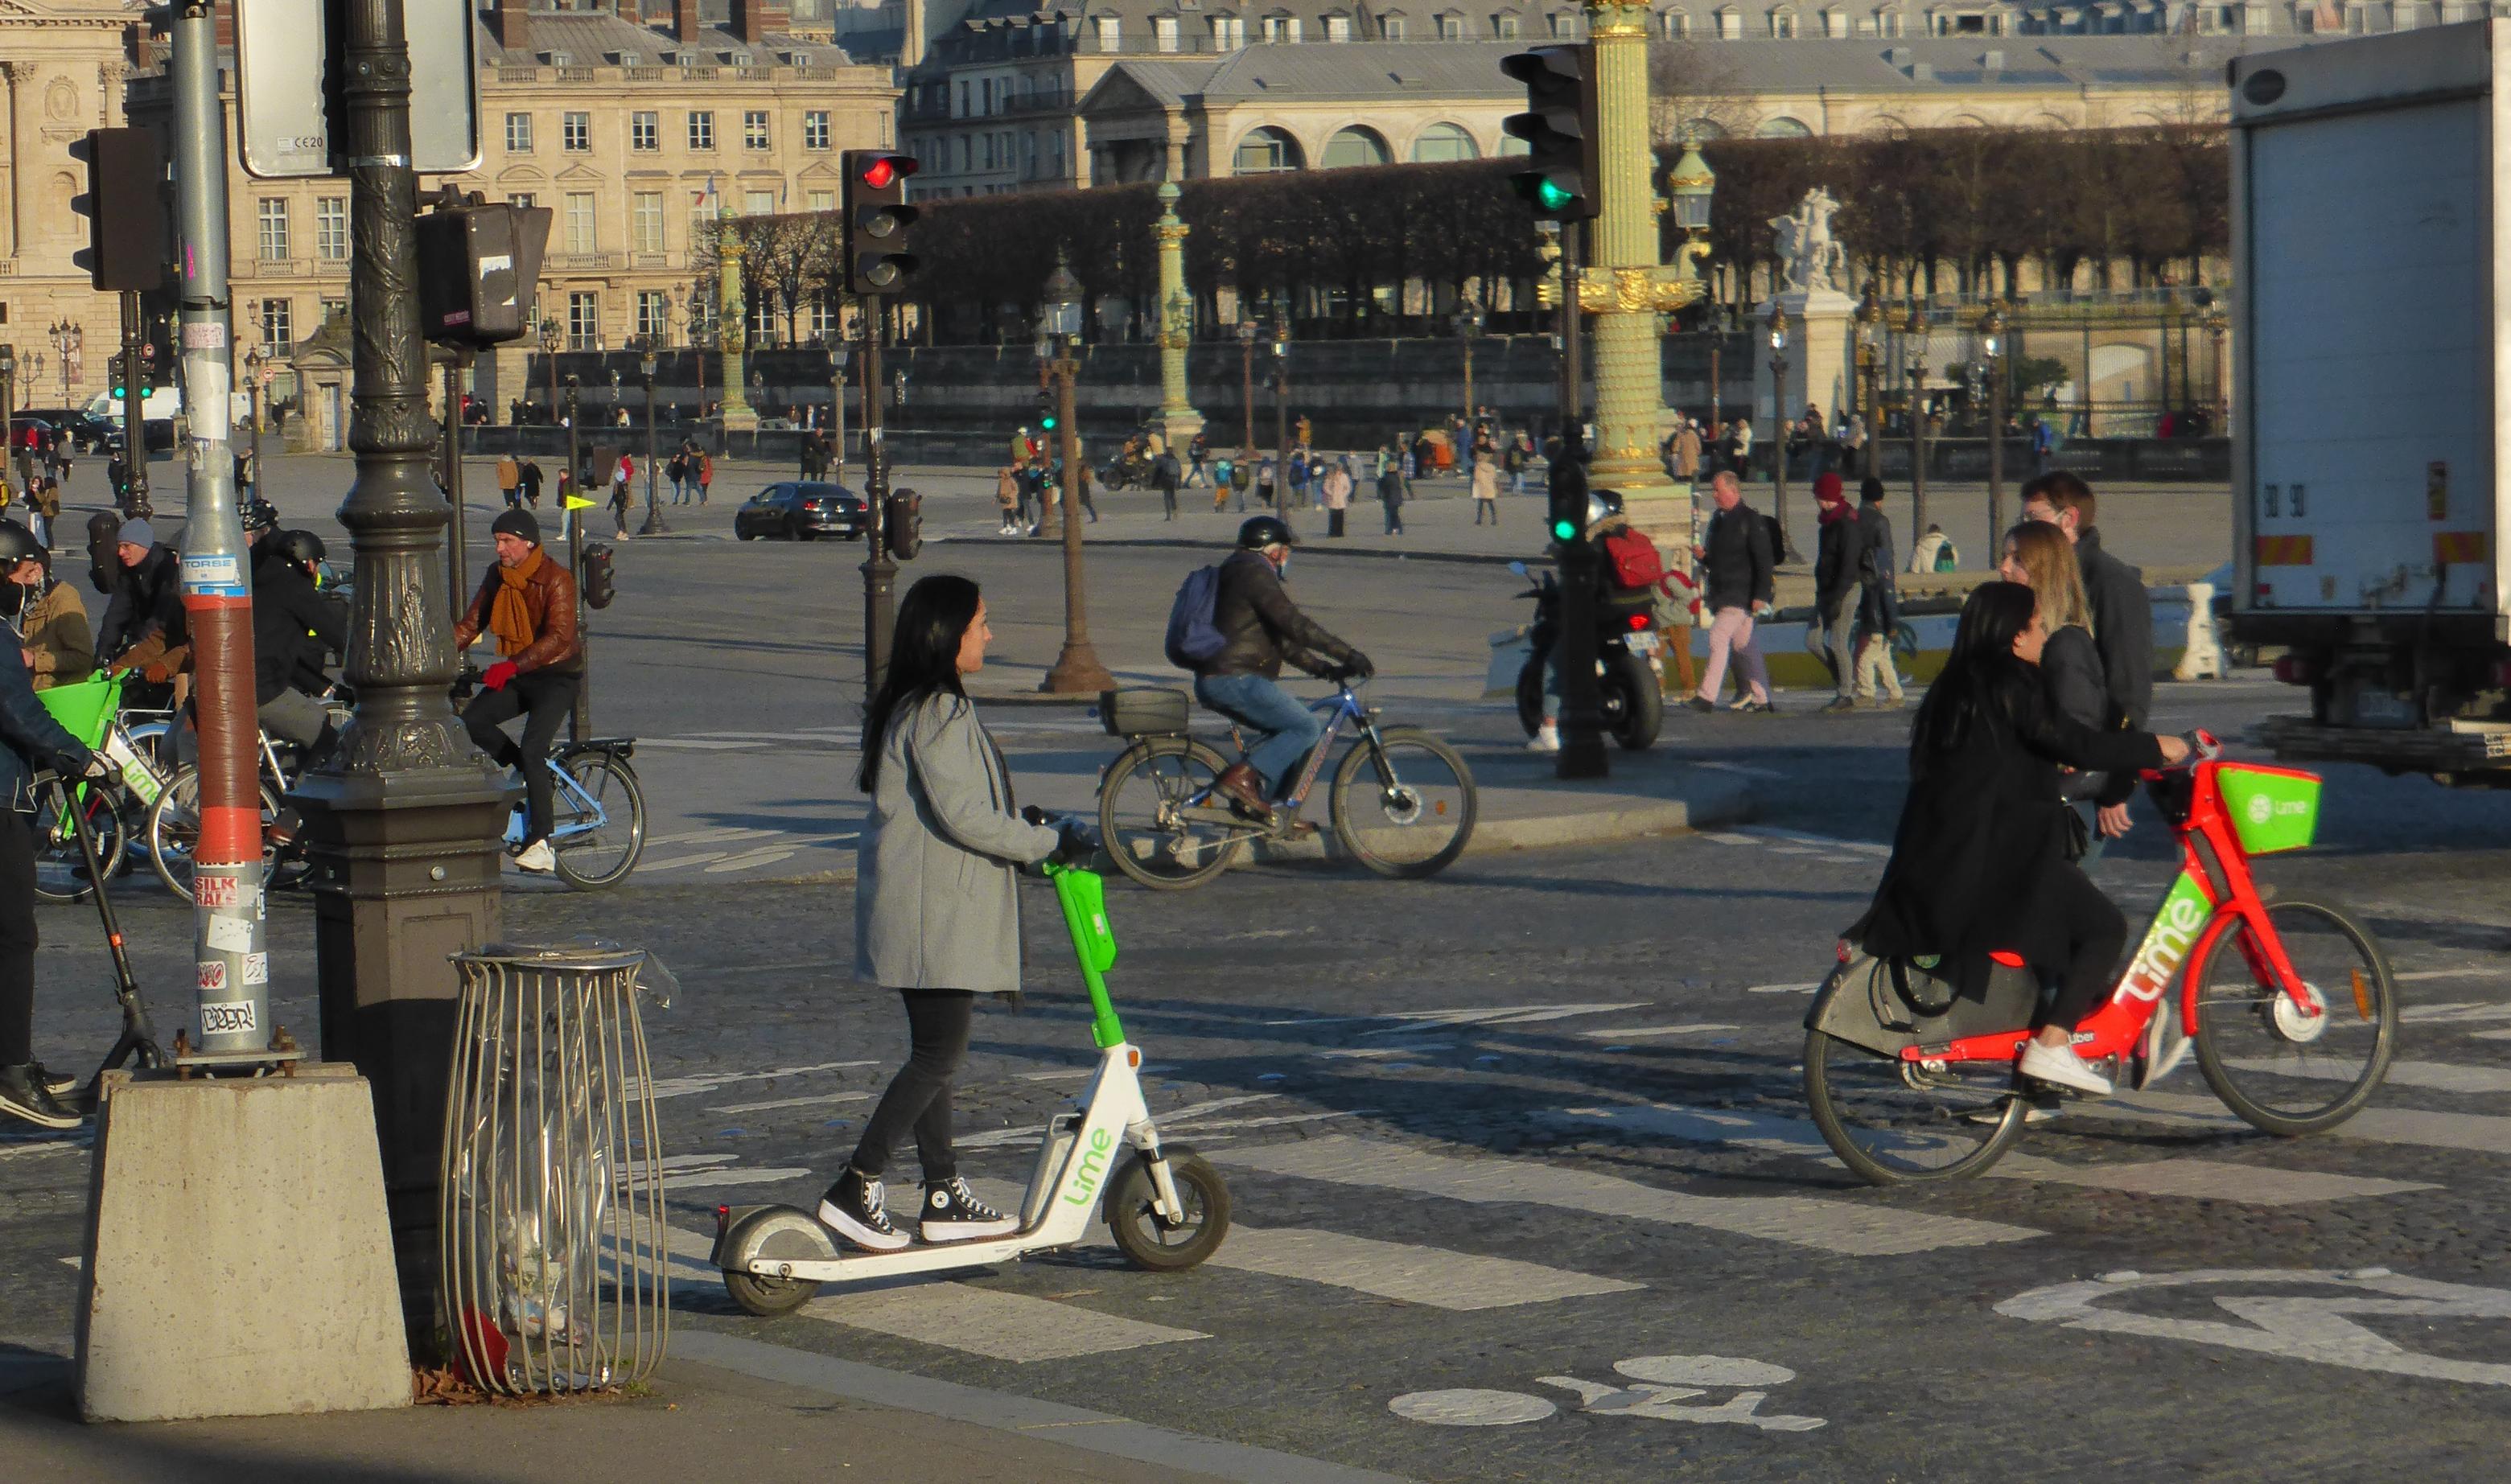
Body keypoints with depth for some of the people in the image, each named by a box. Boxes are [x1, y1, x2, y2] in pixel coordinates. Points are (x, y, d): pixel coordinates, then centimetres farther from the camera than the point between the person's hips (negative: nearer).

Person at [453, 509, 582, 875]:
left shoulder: (556, 579, -17)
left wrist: (512, 665, -37)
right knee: (472, 721, -16)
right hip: (516, 675, 7)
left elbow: (560, 636, -26)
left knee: (532, 749, -21)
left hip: (556, 676, -7)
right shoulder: (497, 577, 5)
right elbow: (471, 624, 4)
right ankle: (529, 774, 5)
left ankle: (540, 843, -18)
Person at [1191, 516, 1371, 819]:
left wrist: (1321, 668, 18)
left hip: (1213, 679, 11)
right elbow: (1295, 625, -19)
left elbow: (1280, 638, 26)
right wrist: (1349, 655, -18)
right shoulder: (1254, 573, -9)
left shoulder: (1241, 573, 25)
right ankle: (1242, 777, -17)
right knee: (1307, 728, -8)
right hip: (1236, 680, -11)